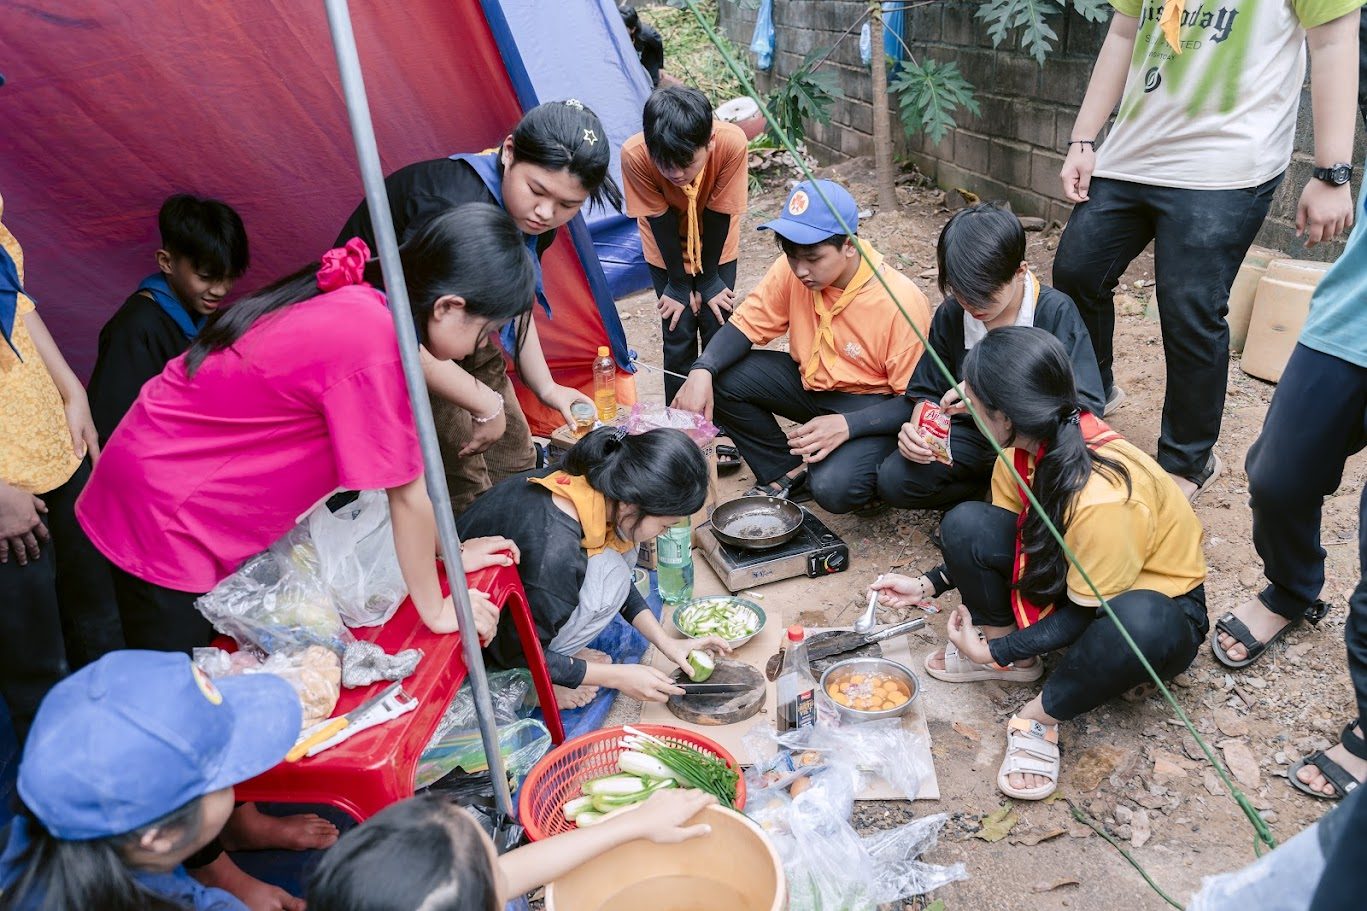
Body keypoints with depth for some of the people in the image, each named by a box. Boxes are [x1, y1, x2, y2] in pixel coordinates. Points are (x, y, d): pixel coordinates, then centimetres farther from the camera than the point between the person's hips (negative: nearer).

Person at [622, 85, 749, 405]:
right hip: (667, 252, 0)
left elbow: (719, 214, -24)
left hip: (716, 248, 0)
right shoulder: (635, 155, -35)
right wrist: (679, 285, -14)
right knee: (678, 334, -4)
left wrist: (708, 280, -13)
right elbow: (660, 221, -23)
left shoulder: (732, 144, -37)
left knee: (718, 328, -4)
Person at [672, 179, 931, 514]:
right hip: (809, 382, 6)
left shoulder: (901, 302, -27)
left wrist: (847, 425, -34)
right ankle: (787, 473, 2)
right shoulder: (792, 270, -14)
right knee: (721, 379, -15)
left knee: (834, 488, -33)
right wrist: (702, 371, -26)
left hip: (870, 402, -6)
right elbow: (747, 324, -5)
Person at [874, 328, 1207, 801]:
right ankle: (1014, 658, 2)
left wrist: (997, 651, -20)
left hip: (1157, 602, -6)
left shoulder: (1101, 497, -37)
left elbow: (1090, 612, -24)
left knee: (1139, 624, -44)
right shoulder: (1030, 443, -15)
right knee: (967, 524, -18)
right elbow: (1002, 542, 2)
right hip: (1071, 572, 6)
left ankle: (1039, 717, -17)